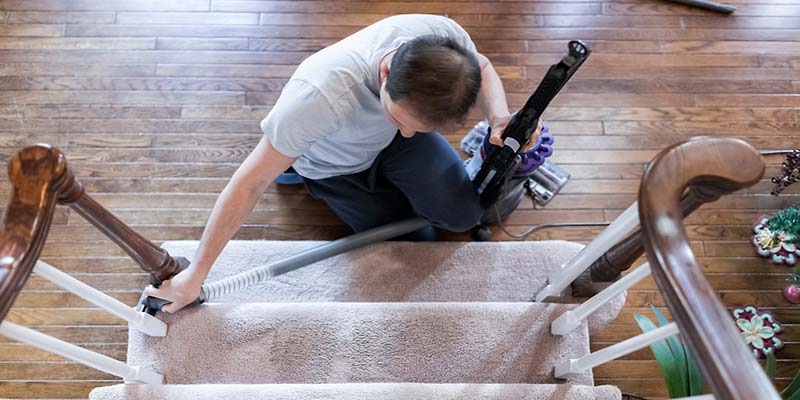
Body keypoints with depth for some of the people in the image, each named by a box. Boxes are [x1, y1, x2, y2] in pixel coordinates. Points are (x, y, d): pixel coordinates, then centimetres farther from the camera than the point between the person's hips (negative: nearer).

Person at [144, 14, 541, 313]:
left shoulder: (445, 36, -34)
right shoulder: (322, 95, -47)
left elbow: (481, 66, -8)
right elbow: (251, 182, -37)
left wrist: (500, 117, -30)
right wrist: (195, 274, -31)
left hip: (389, 143, 3)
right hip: (336, 166, -3)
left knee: (464, 215, -11)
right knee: (417, 245, 2)